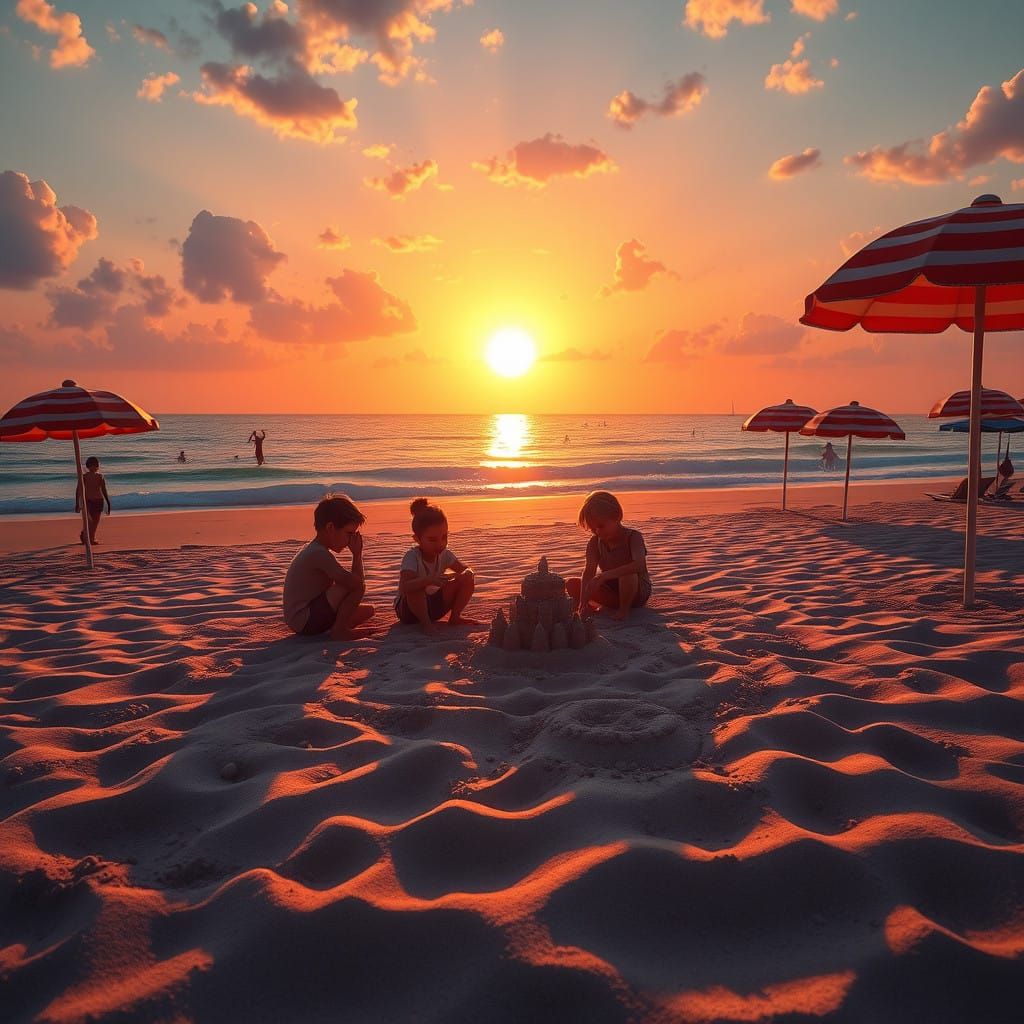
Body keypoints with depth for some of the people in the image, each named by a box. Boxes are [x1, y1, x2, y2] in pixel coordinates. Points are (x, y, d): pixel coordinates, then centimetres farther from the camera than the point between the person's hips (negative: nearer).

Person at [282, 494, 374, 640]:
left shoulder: (314, 550, 13)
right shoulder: (320, 554, -20)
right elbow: (357, 583, -24)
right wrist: (358, 554, -12)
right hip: (305, 621, -10)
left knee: (368, 610, 13)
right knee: (358, 586, -20)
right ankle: (338, 630, -10)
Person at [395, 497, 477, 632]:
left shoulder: (444, 554, -8)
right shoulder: (412, 556, -26)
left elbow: (466, 569, -4)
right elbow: (404, 588, -41)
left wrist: (467, 575, -29)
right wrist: (430, 580, -56)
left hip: (433, 605, 5)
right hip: (409, 608, -5)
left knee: (467, 577, -12)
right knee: (417, 587, -40)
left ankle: (455, 617, 0)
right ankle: (425, 622, -17)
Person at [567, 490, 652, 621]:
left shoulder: (633, 537, -22)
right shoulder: (595, 543, -9)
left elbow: (640, 565, -42)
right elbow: (588, 573, -21)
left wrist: (604, 575, -50)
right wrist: (583, 602, -37)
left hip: (638, 592, -3)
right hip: (612, 592, 3)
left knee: (627, 573, -38)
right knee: (572, 584, -15)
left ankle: (624, 609, -14)